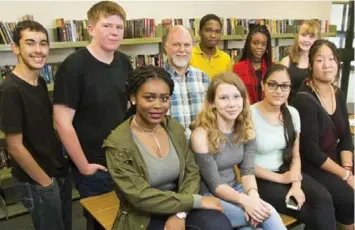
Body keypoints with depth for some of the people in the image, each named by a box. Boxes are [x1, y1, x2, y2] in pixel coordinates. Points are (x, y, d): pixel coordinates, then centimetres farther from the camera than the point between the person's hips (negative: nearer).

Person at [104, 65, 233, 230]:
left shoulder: (175, 128, 1)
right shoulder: (117, 144, -15)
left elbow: (192, 172, 1)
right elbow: (140, 197, -18)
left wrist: (180, 214, -15)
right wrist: (197, 201, -17)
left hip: (179, 207, 5)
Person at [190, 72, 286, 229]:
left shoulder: (246, 130, -1)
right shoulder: (201, 135, -20)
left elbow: (248, 170, -4)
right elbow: (215, 185, -17)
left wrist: (252, 195, -25)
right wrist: (245, 200, -31)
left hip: (235, 189, 5)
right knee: (267, 213, -20)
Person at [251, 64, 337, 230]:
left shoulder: (292, 113, 3)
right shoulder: (250, 115, -17)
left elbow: (295, 155, 6)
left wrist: (296, 184, -10)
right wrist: (280, 178, -12)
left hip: (285, 170, 5)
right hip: (259, 179, -5)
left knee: (323, 199, -19)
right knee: (310, 212, -17)